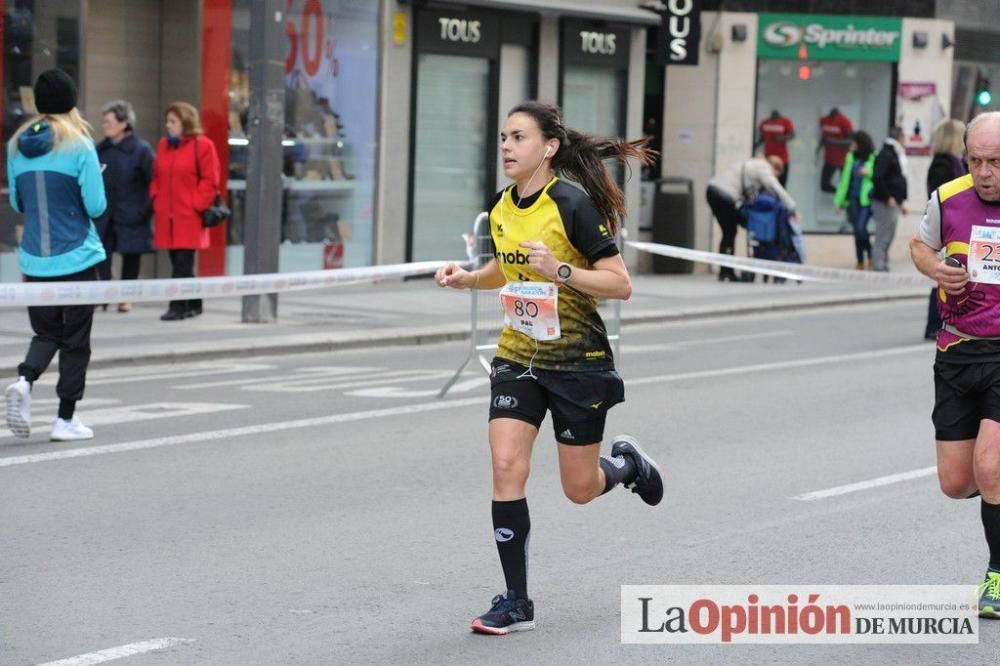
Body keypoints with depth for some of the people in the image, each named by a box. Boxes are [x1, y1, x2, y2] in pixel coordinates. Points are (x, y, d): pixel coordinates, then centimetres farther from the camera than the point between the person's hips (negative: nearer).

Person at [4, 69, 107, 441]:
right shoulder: (79, 145, -10)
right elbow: (96, 206, -10)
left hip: (34, 259, 4)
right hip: (77, 257, -4)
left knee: (47, 332, 15)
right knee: (75, 339, 7)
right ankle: (66, 419, 8)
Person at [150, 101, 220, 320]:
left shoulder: (202, 145, -4)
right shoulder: (164, 145, 14)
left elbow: (210, 180, -6)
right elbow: (157, 176, 20)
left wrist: (198, 204, -11)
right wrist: (156, 198, 7)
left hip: (189, 217, -6)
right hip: (167, 215, 6)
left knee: (183, 263, -8)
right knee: (180, 263, 10)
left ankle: (178, 306, -8)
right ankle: (193, 304, 20)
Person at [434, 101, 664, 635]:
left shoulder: (573, 203, -17)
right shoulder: (501, 207, 2)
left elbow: (620, 284, -17)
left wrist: (561, 271, -30)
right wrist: (469, 278, 2)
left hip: (579, 360, -5)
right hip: (518, 356, 5)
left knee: (580, 488, 6)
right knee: (506, 468, -11)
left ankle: (627, 462, 43)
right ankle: (516, 602, -2)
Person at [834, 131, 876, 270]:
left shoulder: (874, 158, -5)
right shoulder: (852, 157, 10)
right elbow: (845, 178, 14)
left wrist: (869, 173, -20)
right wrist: (839, 200, 13)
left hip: (867, 199, -5)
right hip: (853, 199, 5)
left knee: (861, 228, -16)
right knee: (857, 230, 6)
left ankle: (871, 256, 6)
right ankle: (860, 262, 15)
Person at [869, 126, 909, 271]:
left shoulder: (895, 154, 16)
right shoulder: (885, 155, -14)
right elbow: (877, 178, -24)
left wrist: (901, 202, 18)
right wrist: (887, 197, -20)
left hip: (894, 203, 10)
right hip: (885, 203, -10)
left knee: (888, 236, 13)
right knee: (883, 236, -7)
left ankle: (882, 264, 19)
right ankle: (879, 265, -4)